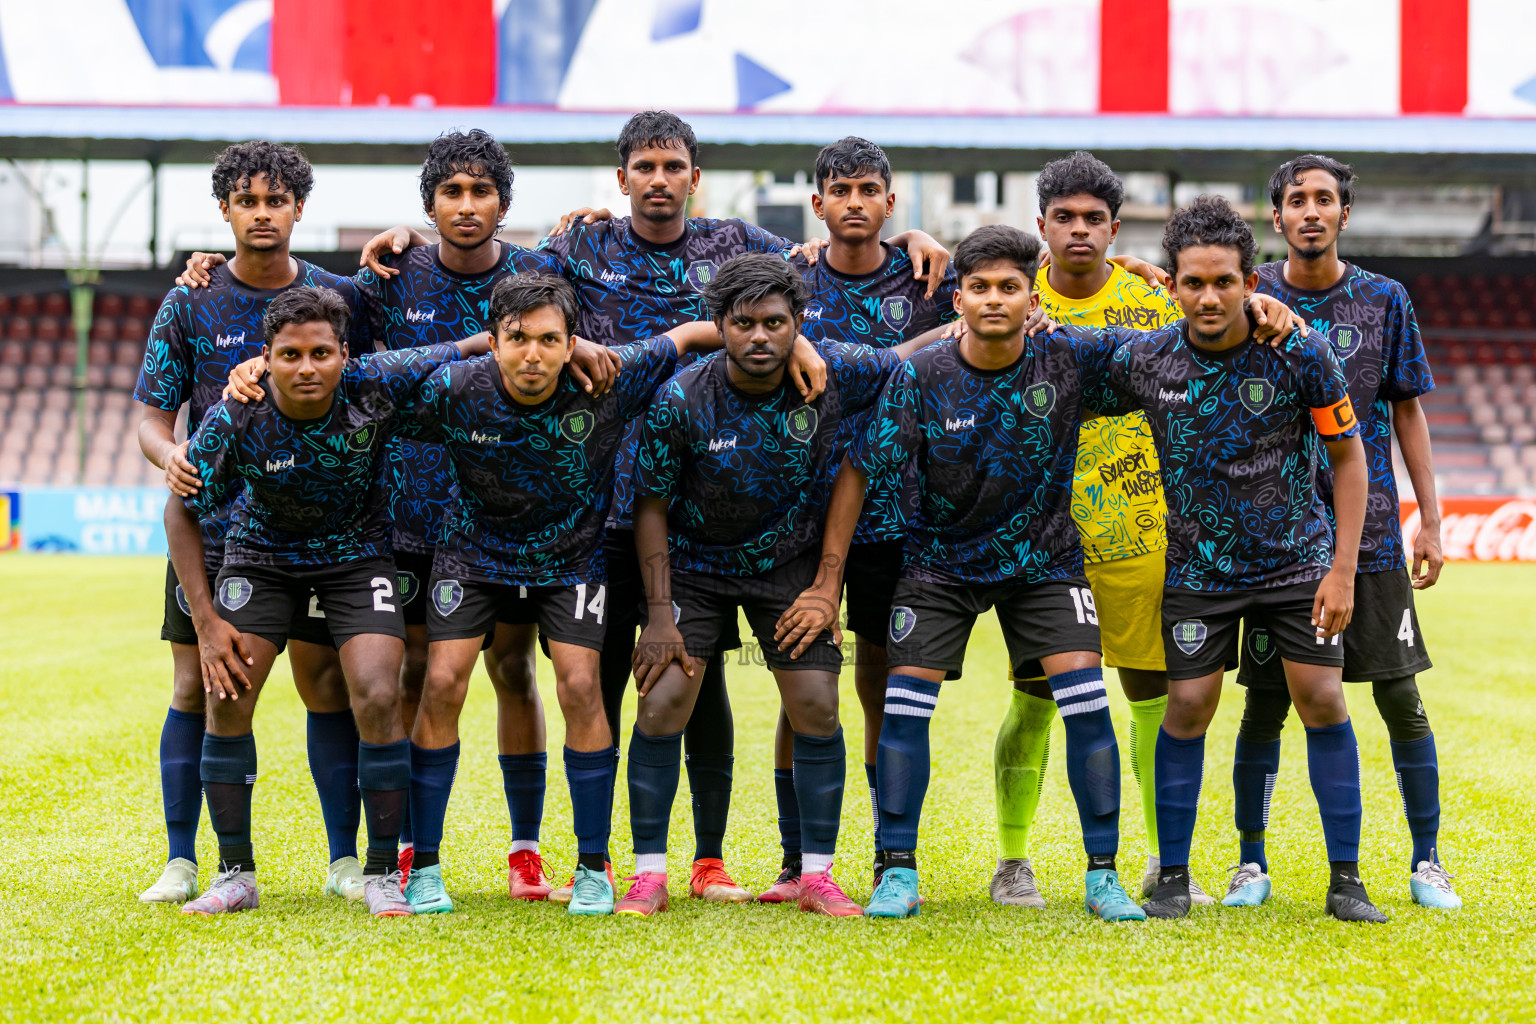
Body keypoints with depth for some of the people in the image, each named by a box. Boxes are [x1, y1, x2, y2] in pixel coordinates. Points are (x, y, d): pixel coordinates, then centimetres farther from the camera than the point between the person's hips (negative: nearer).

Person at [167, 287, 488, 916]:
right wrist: (205, 620, -15)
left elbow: (477, 346, -14)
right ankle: (235, 874, 4)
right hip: (263, 552, 1)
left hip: (357, 552, 0)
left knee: (378, 699, -16)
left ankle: (382, 874, -2)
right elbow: (182, 512, -11)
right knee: (227, 695, -11)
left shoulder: (376, 385, -27)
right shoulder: (234, 421, -26)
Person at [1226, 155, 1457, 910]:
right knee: (1266, 701, 0)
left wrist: (1430, 521, 4)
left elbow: (1407, 412, 8)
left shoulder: (1383, 300, 4)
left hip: (1370, 530, 0)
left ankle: (1426, 863, 10)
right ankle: (1251, 864, 12)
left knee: (1400, 696, 0)